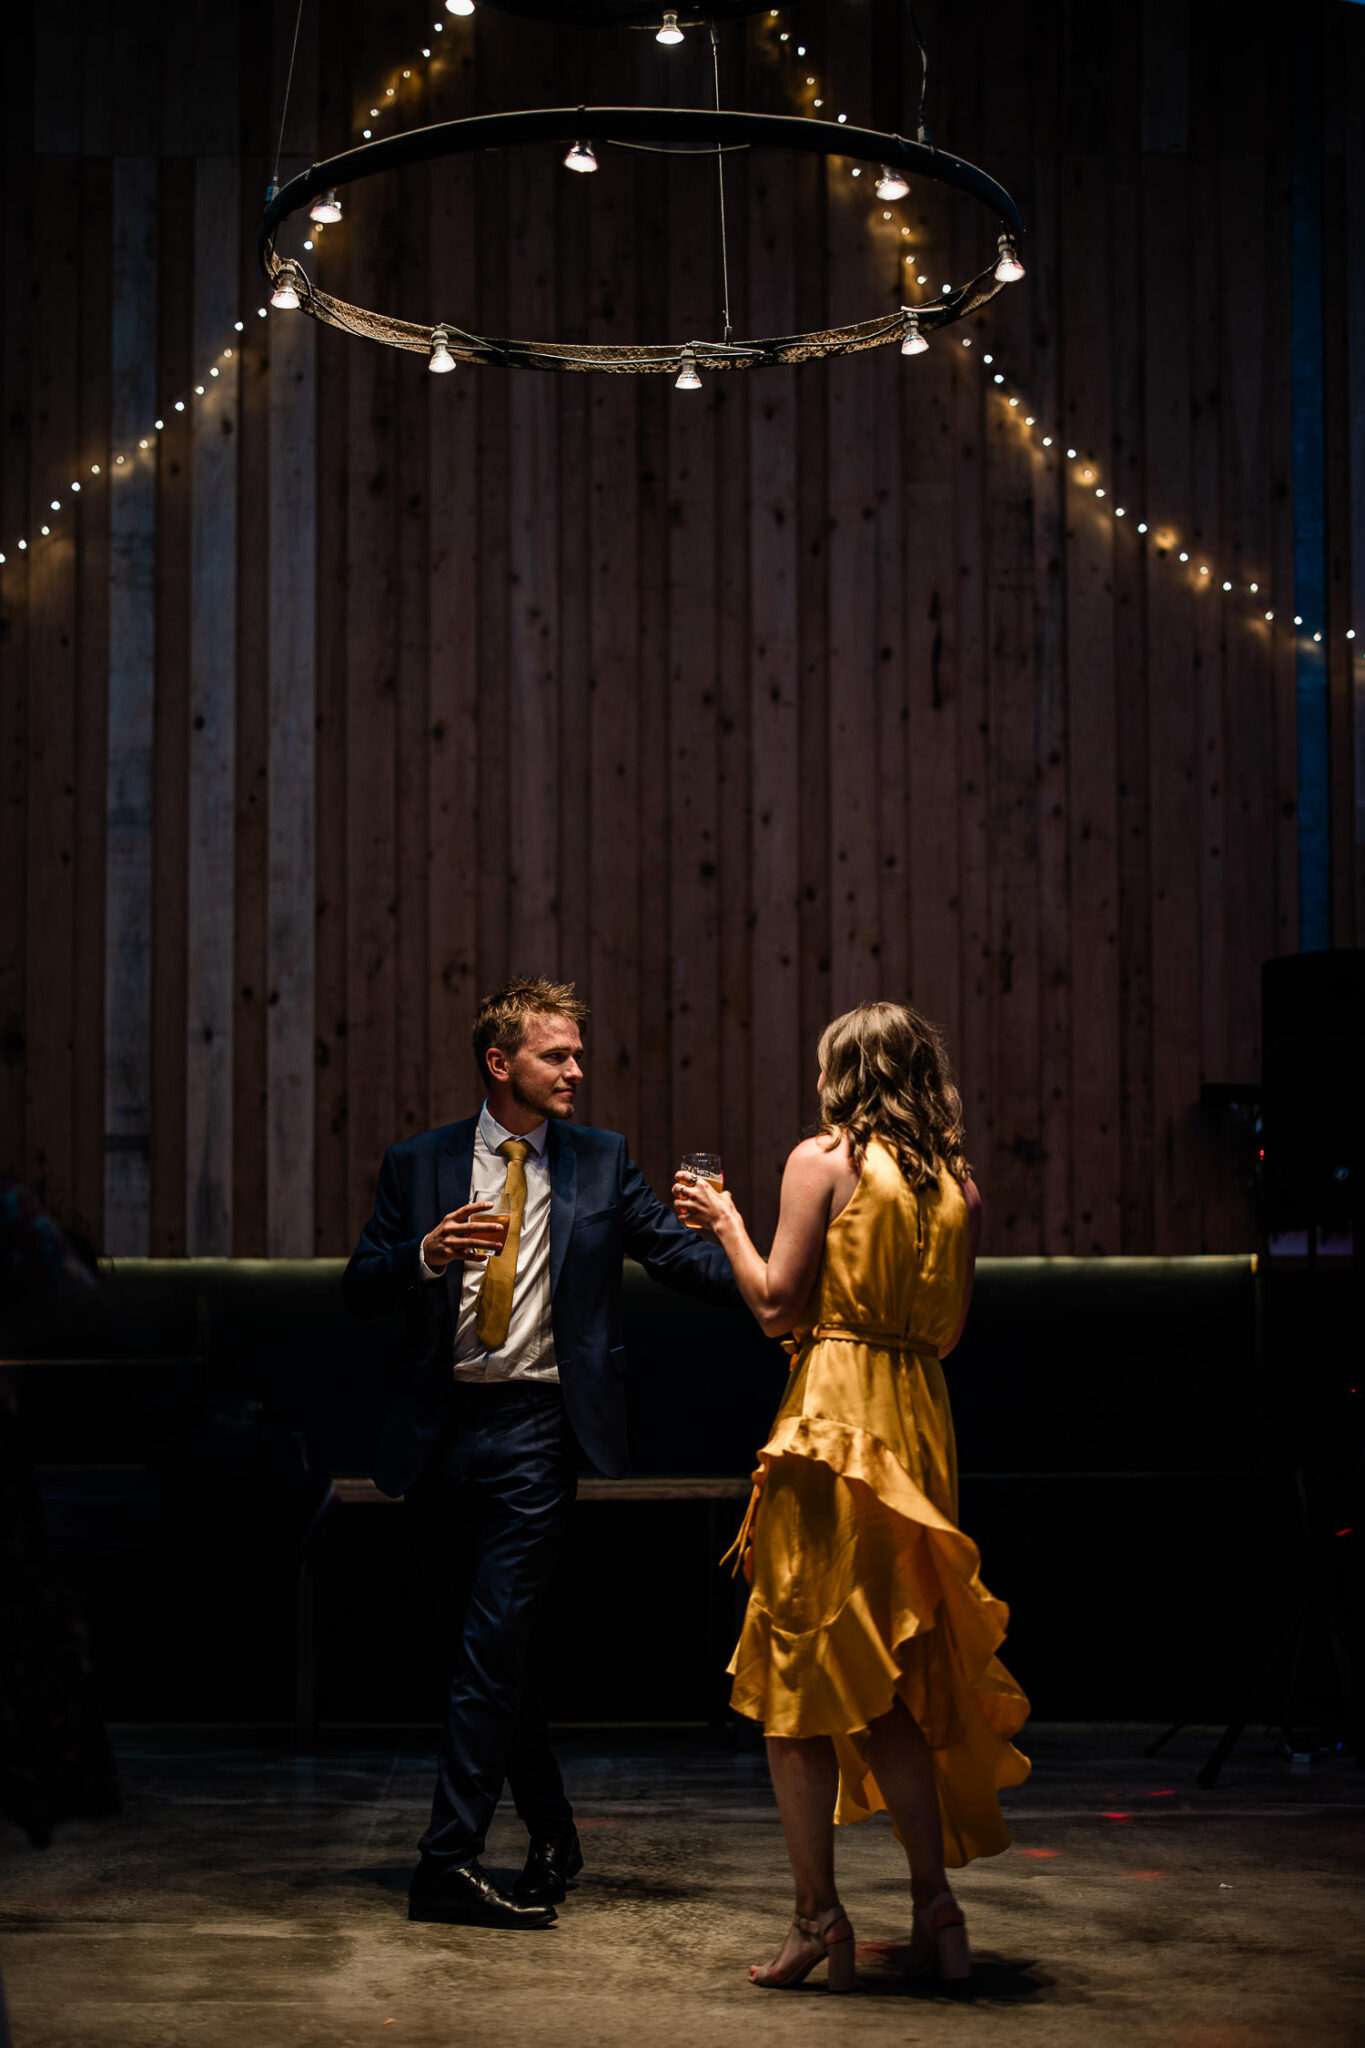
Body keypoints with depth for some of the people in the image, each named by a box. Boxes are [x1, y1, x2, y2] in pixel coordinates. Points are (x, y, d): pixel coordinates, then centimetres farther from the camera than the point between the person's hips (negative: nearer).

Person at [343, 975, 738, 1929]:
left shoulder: (602, 1163, 7)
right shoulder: (419, 1165, 8)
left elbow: (679, 1251, -1)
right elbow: (360, 1288, 5)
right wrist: (425, 1254, -15)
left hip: (538, 1429, -2)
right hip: (441, 1430, 3)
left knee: (493, 1644, -10)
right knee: (492, 1646, 10)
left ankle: (451, 1861, -8)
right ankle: (553, 1833, 25)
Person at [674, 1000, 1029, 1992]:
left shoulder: (822, 1160, -3)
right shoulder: (959, 1186, 11)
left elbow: (779, 1305, -7)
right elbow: (948, 1330, 13)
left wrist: (726, 1221, 8)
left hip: (833, 1420, -6)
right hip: (923, 1423, 6)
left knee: (799, 1677, 1)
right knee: (896, 1683, 14)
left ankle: (819, 1914, -2)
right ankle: (936, 1903, 7)